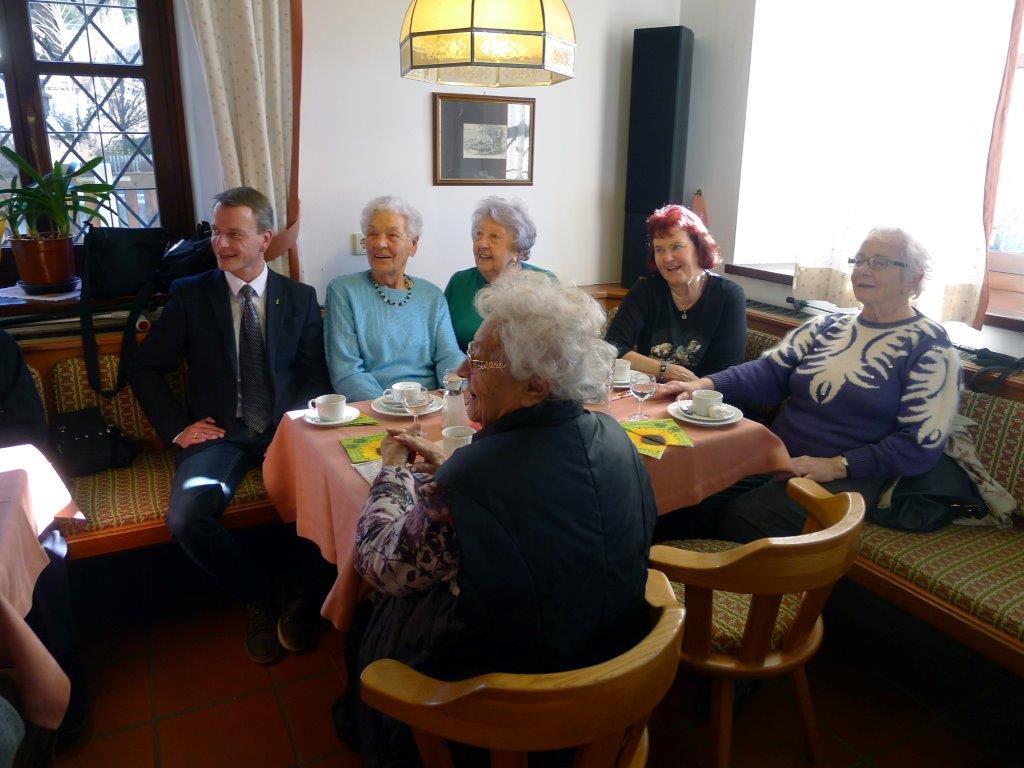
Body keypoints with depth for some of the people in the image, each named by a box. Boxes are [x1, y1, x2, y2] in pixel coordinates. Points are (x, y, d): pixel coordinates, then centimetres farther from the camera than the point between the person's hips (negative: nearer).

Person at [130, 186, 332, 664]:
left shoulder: (300, 298, 7)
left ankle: (303, 596, 0)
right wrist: (176, 427, -2)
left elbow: (316, 375, 7)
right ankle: (257, 598, 2)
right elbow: (146, 368, 10)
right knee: (186, 518, -26)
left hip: (287, 429, 0)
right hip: (220, 432, 1)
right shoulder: (190, 295, 5)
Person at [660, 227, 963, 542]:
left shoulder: (930, 347, -1)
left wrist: (838, 465, -18)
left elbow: (922, 444, -9)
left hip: (845, 478, -4)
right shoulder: (828, 326, 14)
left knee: (741, 518, -28)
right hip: (775, 454, 5)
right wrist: (707, 384, -15)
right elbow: (772, 371, 3)